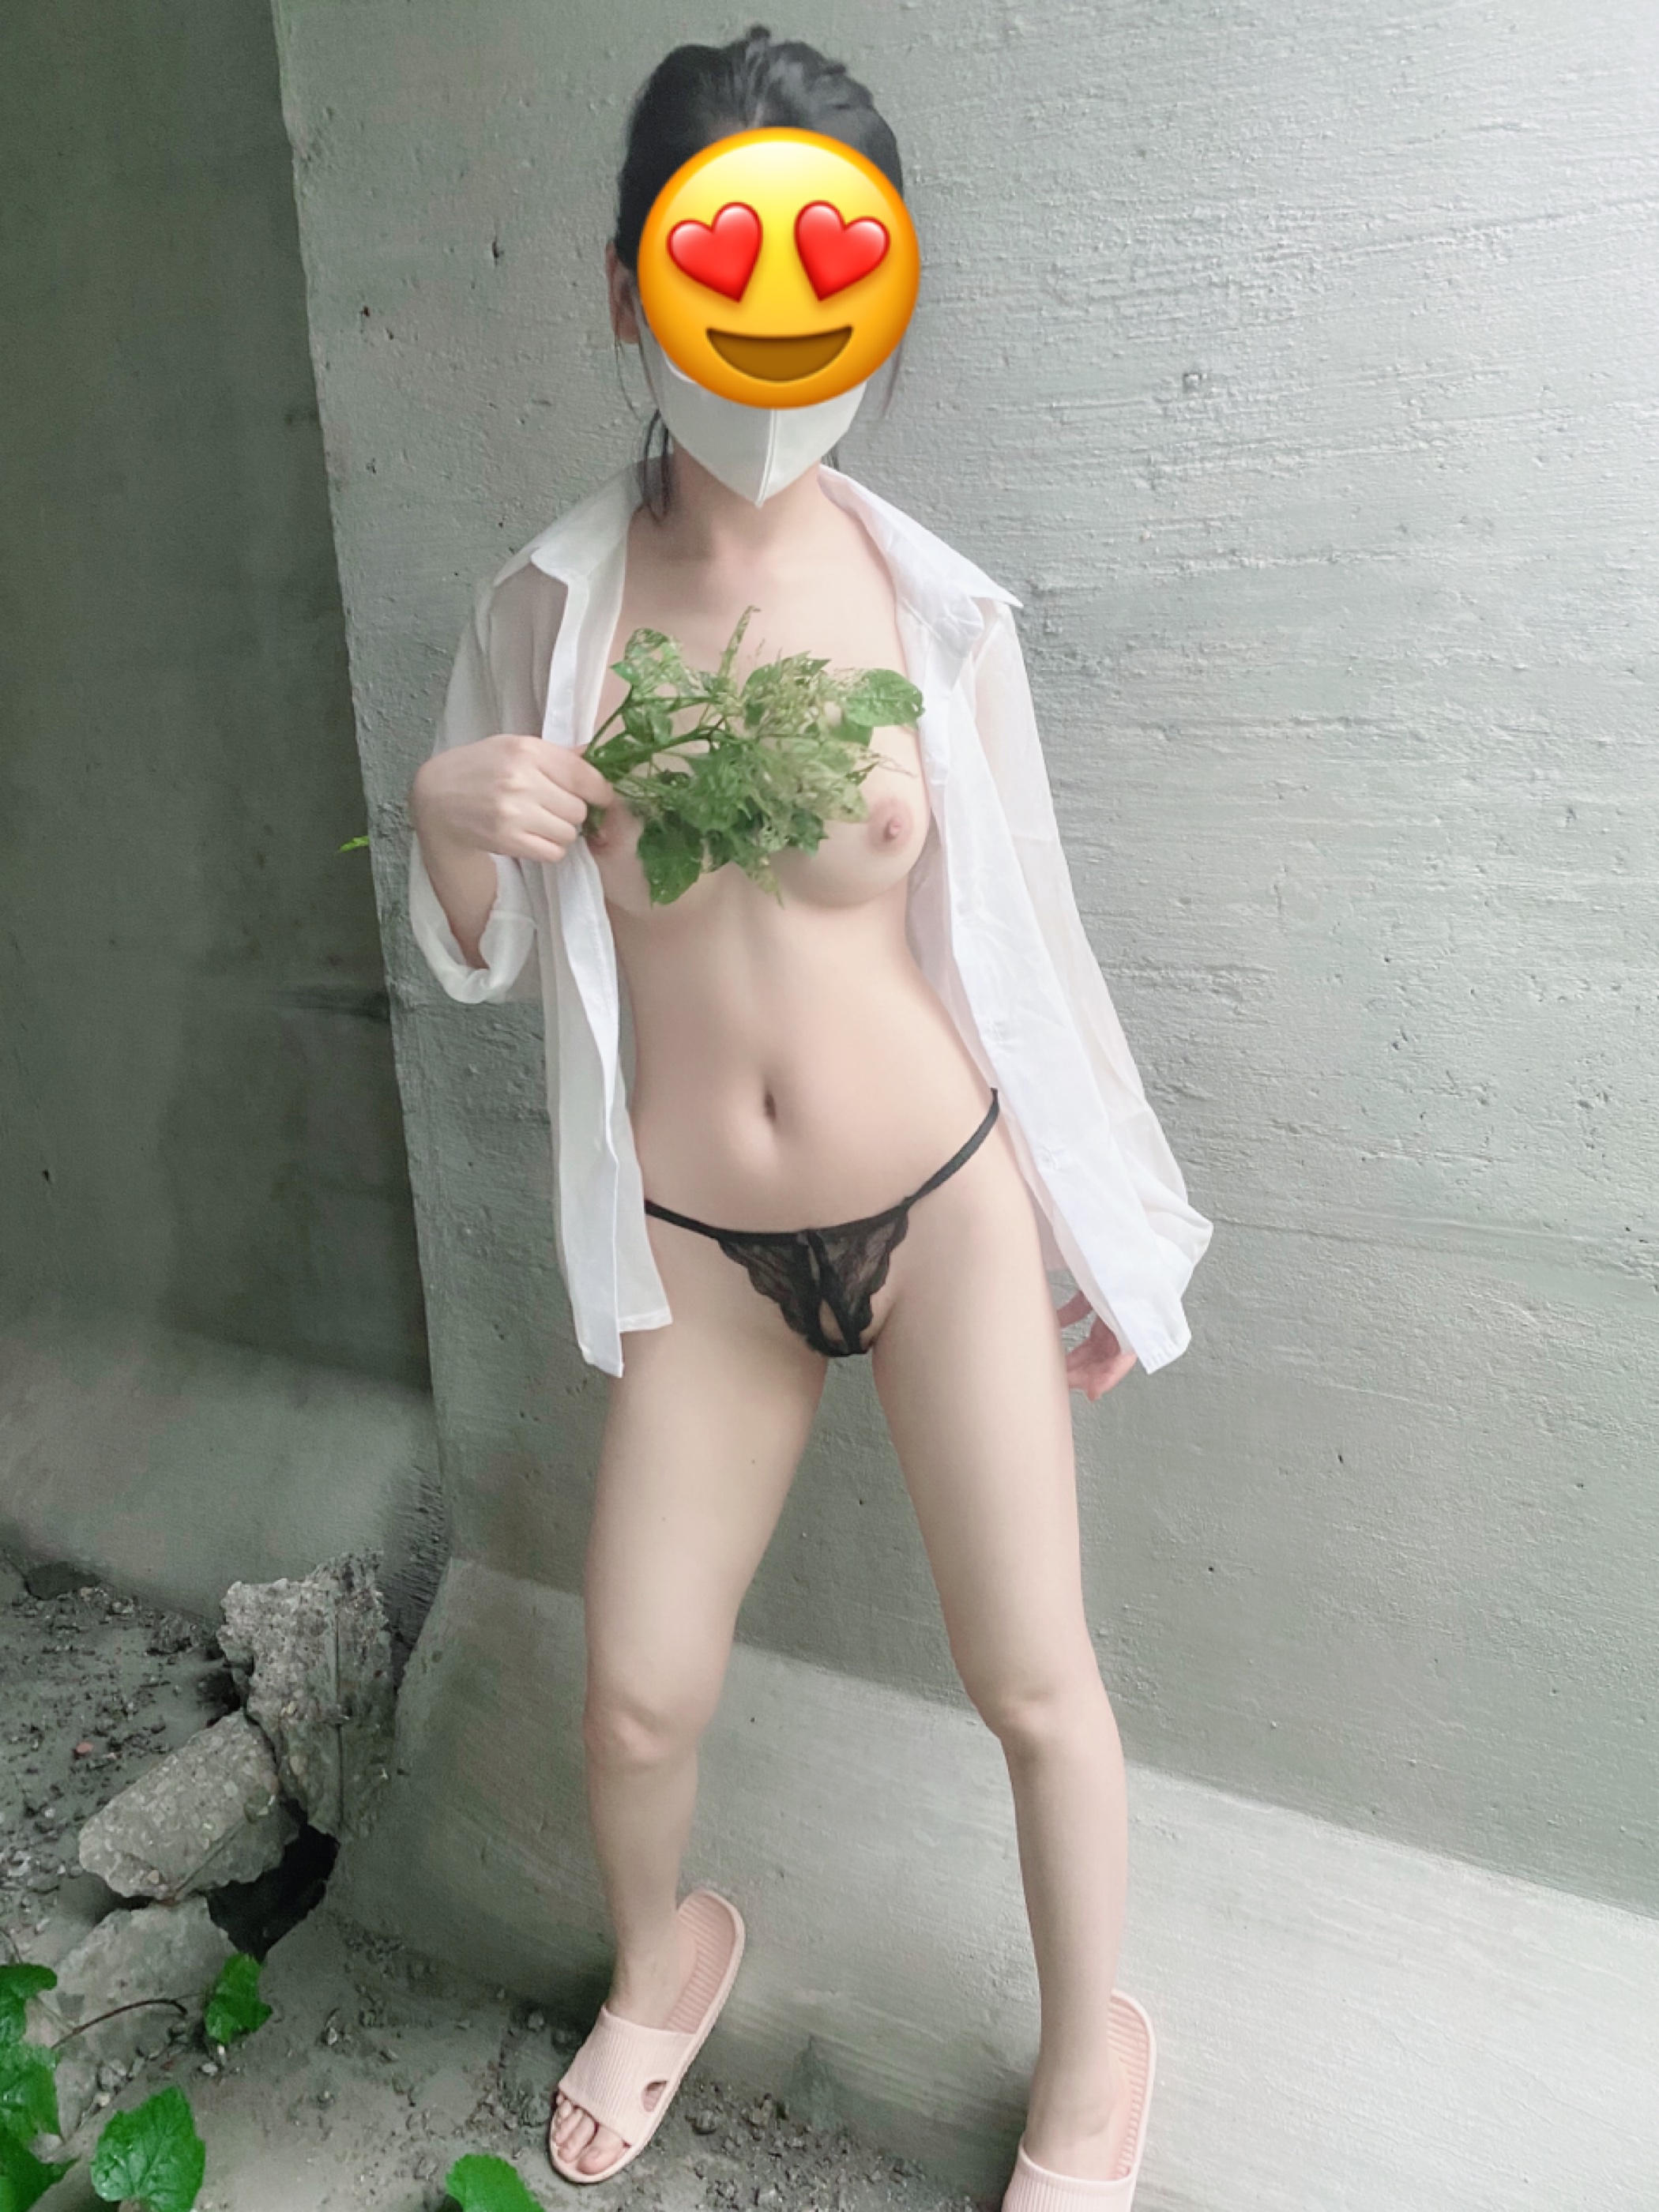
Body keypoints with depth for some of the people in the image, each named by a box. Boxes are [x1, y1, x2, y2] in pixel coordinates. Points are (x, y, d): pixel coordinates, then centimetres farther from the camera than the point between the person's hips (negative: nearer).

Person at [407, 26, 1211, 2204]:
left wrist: (1111, 1244, 5)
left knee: (1033, 1680, 8)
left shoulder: (929, 608, -7)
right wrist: (446, 815, -18)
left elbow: (1017, 942, 0)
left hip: (945, 1209, -1)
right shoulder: (550, 606, -4)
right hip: (696, 1249, 2)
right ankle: (664, 1954, 48)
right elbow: (491, 961, 4)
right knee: (638, 1694, 11)